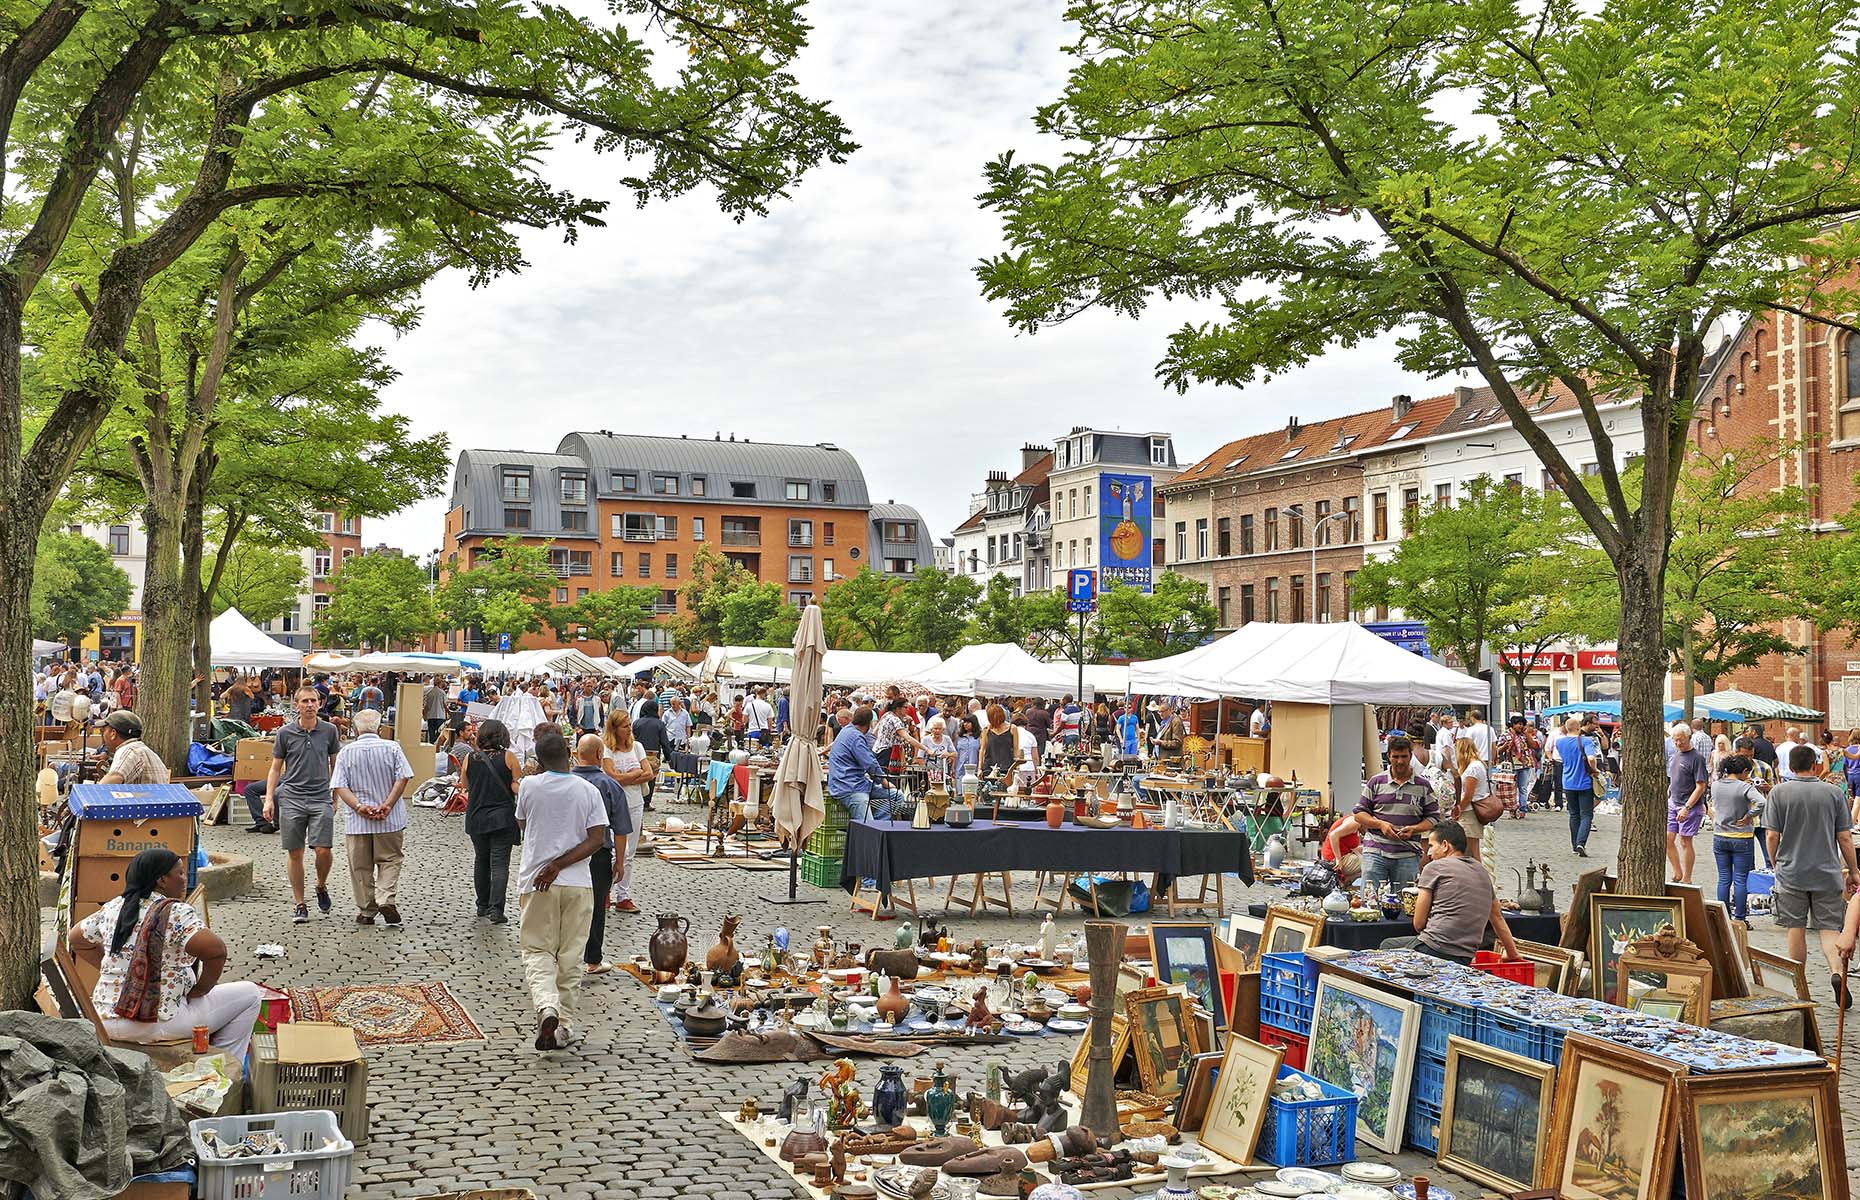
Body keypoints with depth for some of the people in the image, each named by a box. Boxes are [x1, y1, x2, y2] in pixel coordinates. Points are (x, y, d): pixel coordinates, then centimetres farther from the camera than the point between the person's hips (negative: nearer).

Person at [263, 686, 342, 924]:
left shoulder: (329, 730, 5)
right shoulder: (285, 732, 2)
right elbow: (275, 768, 7)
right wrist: (269, 799, -1)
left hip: (321, 798, 0)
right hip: (291, 797, 0)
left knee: (323, 850, -10)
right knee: (294, 853, 3)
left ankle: (321, 887, 20)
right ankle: (299, 904, 14)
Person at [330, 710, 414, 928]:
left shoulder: (346, 752, 0)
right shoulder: (392, 748, -3)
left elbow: (339, 786, -8)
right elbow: (402, 778, -11)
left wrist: (359, 807, -14)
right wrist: (387, 805, -12)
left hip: (357, 821, 1)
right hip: (390, 820, -1)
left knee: (361, 867, 11)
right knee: (390, 861, 10)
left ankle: (366, 911, 15)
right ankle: (386, 900, -10)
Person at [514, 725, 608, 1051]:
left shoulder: (529, 786, -4)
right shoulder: (588, 790, -4)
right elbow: (598, 839, -10)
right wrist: (559, 864, -11)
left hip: (536, 881, -1)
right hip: (577, 882, 1)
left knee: (537, 952, 7)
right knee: (570, 956, 10)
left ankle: (547, 1008, -18)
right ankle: (565, 1026, 12)